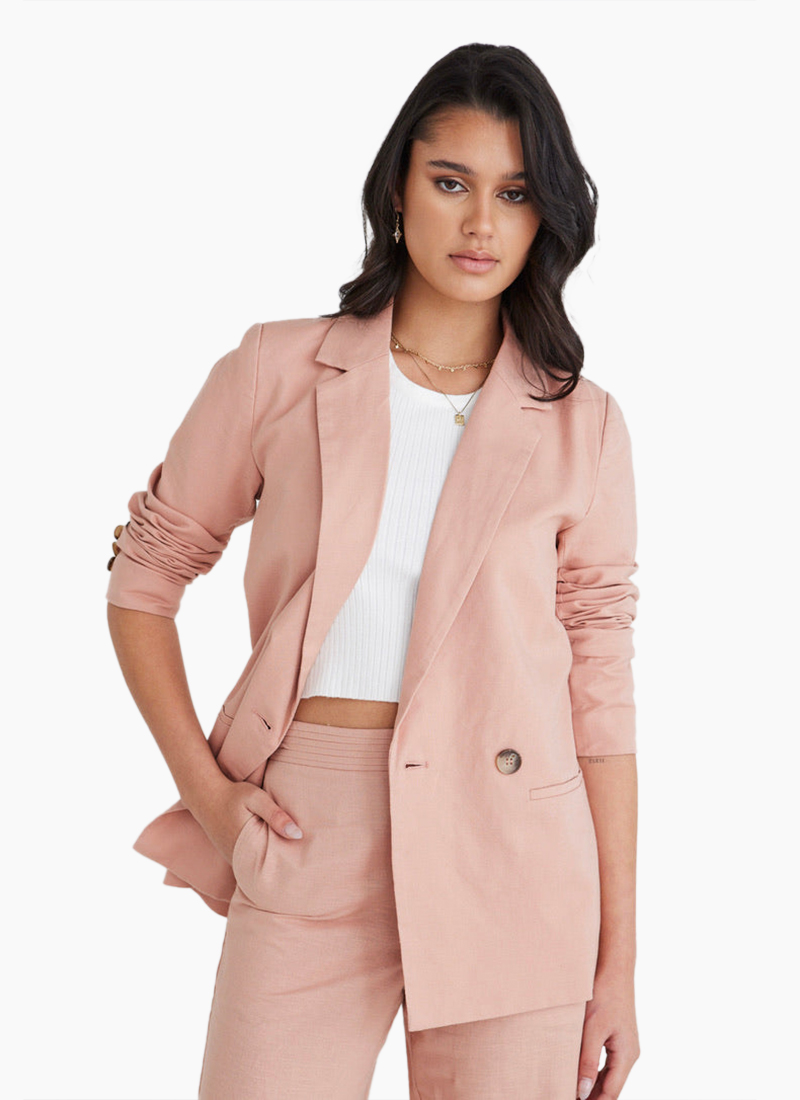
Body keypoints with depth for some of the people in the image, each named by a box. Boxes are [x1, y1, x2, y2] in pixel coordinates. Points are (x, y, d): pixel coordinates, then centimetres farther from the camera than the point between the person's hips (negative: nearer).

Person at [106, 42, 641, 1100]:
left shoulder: (580, 424, 4)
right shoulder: (279, 371, 3)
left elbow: (600, 693, 3)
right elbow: (143, 579, 11)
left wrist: (619, 961, 1)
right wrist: (202, 786, 0)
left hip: (513, 852, 1)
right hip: (308, 853, 0)